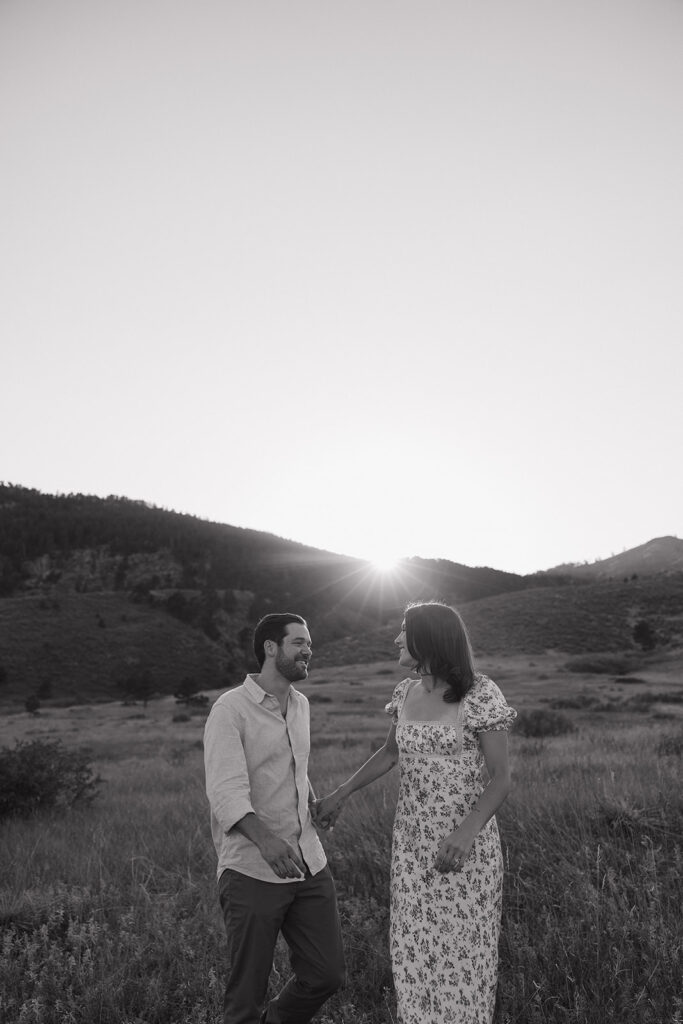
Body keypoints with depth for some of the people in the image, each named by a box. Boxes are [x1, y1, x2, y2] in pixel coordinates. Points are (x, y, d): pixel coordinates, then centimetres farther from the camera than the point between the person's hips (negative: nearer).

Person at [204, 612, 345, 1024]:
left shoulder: (301, 704, 11)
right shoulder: (231, 709, -13)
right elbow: (226, 790, -25)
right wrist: (265, 839, -39)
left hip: (310, 863, 7)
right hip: (253, 871, -6)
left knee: (327, 974, 11)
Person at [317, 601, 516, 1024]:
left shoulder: (479, 694, -16)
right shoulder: (407, 692, 2)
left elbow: (501, 778, -15)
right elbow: (390, 753, 18)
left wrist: (466, 833, -29)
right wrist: (341, 794, 19)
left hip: (466, 843, -5)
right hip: (412, 839, 5)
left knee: (462, 948, 5)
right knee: (416, 948, 12)